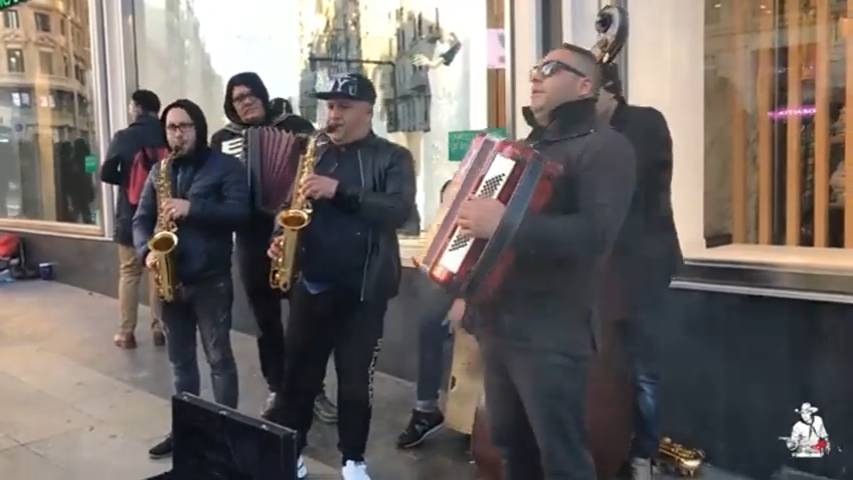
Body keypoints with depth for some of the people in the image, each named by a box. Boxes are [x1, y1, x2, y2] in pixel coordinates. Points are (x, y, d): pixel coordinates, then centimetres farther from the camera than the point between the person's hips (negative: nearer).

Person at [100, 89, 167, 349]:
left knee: (129, 273, 9)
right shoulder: (167, 135, -3)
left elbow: (106, 174, -9)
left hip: (131, 213, -1)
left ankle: (126, 333, 11)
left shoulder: (123, 137, -7)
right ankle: (159, 328, 14)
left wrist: (128, 179, 7)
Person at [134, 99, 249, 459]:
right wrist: (147, 251, -9)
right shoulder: (158, 170, 13)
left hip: (211, 279, -5)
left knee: (218, 358, 3)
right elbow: (141, 219, 10)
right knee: (180, 360, 14)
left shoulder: (225, 166, -3)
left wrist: (193, 208, -24)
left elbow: (239, 213, -15)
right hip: (170, 279, 5)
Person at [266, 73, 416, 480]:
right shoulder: (314, 154, 12)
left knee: (356, 380, 7)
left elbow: (399, 210, -17)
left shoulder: (392, 158, -1)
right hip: (310, 283, 4)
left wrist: (340, 192, -25)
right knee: (298, 374, 10)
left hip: (363, 289, -3)